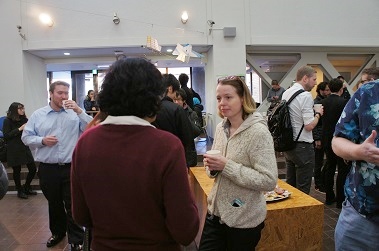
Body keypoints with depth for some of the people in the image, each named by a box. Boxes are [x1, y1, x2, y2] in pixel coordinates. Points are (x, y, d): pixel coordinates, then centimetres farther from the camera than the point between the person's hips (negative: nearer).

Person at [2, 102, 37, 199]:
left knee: (33, 169, 3)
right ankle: (20, 191, 23)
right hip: (14, 150, -4)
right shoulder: (8, 121, -4)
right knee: (17, 170, 5)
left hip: (25, 148, 5)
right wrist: (19, 129, -16)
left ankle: (27, 188, 26)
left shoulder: (24, 119, 8)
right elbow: (6, 135, -10)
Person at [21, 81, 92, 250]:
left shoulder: (75, 114, 1)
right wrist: (42, 140, -11)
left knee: (73, 205, 4)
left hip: (71, 167, -2)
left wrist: (79, 111, -16)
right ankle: (57, 232, 40)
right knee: (54, 204, 20)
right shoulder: (37, 115, 5)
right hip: (48, 169, 2)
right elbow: (26, 137, 6)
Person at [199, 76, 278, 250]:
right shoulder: (220, 127, 2)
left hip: (244, 220, -6)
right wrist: (212, 167, -9)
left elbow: (269, 181, -23)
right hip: (215, 212, 6)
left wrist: (227, 166, -25)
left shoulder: (258, 132, -18)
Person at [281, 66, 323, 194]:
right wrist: (318, 113, -3)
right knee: (303, 188, 4)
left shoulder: (286, 93, 8)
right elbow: (309, 125, -20)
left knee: (290, 184, 19)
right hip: (302, 146, -8)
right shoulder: (306, 96, -18)